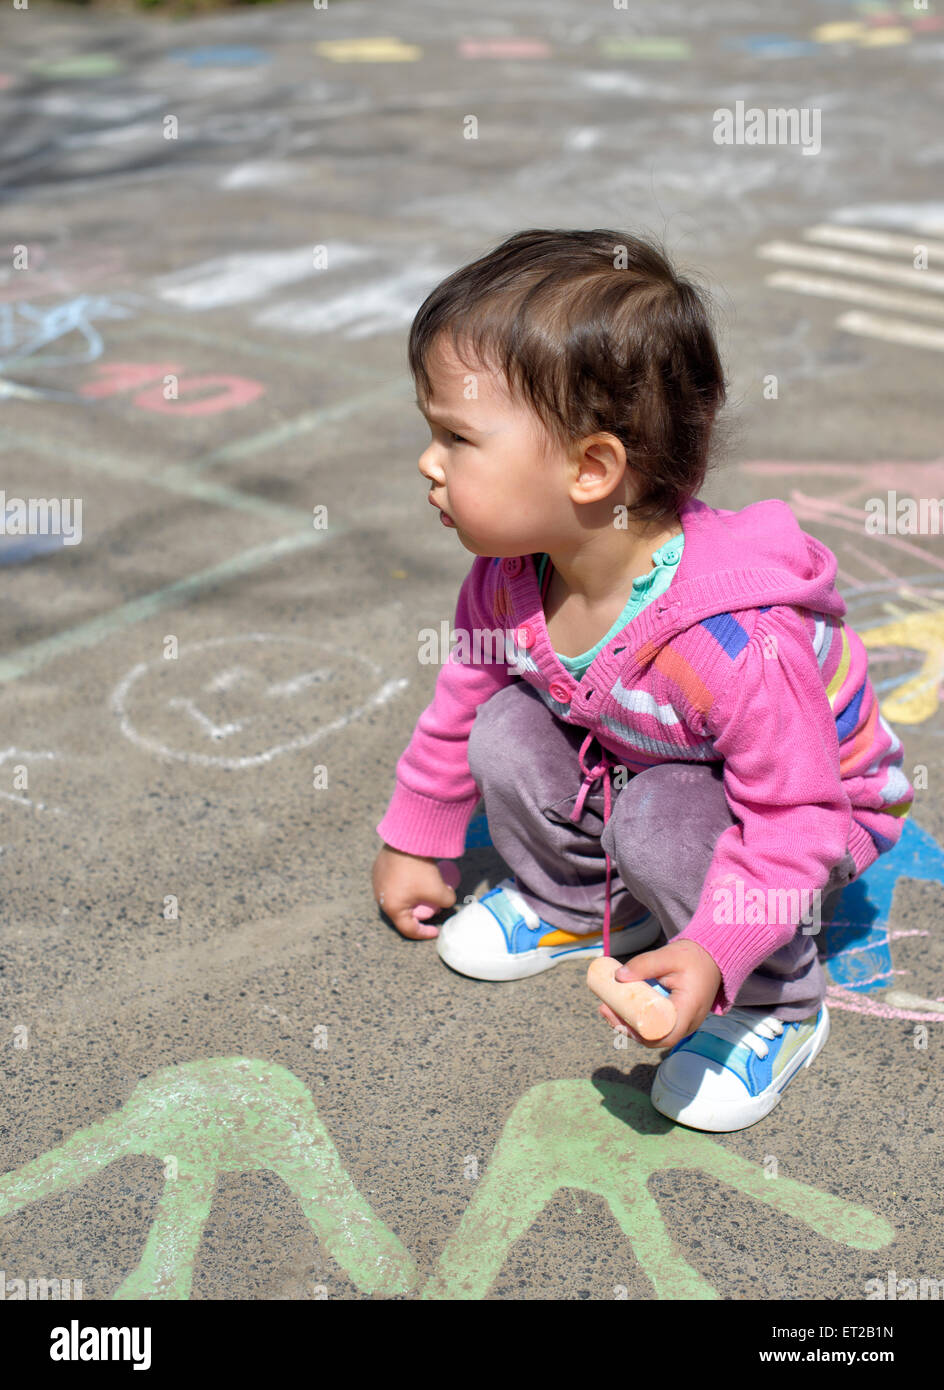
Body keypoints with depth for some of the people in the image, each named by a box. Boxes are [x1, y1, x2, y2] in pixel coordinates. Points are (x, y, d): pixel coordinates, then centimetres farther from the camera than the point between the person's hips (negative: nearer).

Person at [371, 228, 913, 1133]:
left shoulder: (734, 644, -41)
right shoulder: (508, 578, -19)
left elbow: (797, 819, -32)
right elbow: (462, 695, 0)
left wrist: (714, 952, -42)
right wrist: (413, 842, 10)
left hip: (815, 809, -6)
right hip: (625, 765, 6)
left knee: (664, 822, -33)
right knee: (507, 732, -13)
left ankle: (774, 1006, -6)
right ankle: (575, 905, 14)